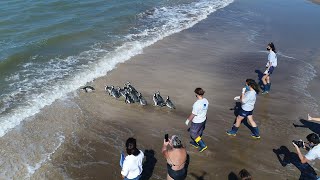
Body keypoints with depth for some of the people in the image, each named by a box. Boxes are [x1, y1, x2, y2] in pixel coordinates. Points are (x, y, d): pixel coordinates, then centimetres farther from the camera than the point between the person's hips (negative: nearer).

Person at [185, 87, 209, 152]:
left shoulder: (197, 104, -32)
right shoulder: (206, 101, -8)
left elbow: (193, 114, -24)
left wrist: (188, 120, -9)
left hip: (197, 122, -8)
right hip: (203, 120, 8)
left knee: (193, 134, 11)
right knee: (199, 133, 25)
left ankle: (203, 145, 14)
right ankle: (195, 143, 45)